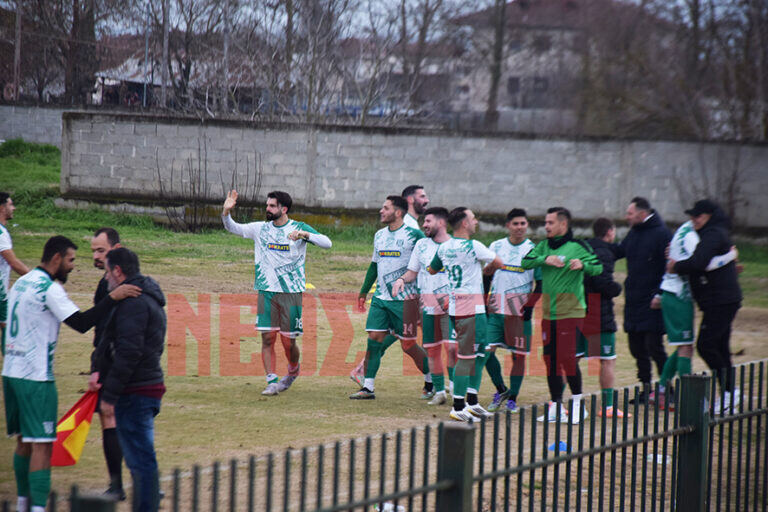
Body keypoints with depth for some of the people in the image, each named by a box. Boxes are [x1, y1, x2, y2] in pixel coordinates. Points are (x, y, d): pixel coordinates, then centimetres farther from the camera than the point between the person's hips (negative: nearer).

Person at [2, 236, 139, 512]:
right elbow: (81, 323, -22)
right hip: (36, 377, -9)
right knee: (42, 445, -8)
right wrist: (112, 298, -22)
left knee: (24, 441, 17)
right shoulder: (49, 289, -14)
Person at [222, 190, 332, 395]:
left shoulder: (299, 228, -1)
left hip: (291, 292, -3)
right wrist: (226, 212, -11)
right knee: (268, 338, -6)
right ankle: (272, 382, -2)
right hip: (266, 291, 3)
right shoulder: (260, 229, 9)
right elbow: (233, 228, 8)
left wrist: (305, 234, -26)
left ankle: (293, 372, 29)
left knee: (288, 341, 0)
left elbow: (327, 243, -10)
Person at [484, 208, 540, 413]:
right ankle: (500, 390, 16)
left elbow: (540, 283, 1)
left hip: (519, 310, -2)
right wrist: (484, 303, 6)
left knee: (518, 354, -1)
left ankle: (512, 398, 11)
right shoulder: (496, 246, 7)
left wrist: (530, 305, -10)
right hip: (495, 309, 2)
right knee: (486, 350, -5)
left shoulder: (533, 249, 1)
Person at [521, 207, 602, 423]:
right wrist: (545, 259, -15)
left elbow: (598, 267, -11)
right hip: (548, 313, 6)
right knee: (550, 359, 7)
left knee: (567, 358, -11)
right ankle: (556, 408, 15)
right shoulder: (544, 246, 12)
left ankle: (577, 404, 2)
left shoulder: (577, 246, -5)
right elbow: (526, 262, 1)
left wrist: (583, 265, -30)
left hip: (571, 312, -6)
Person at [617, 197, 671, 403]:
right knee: (637, 347, 9)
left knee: (654, 347, -9)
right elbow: (618, 252, 25)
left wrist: (660, 294, -20)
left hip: (652, 303, -8)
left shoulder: (661, 234, -11)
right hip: (633, 301, 8)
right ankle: (646, 388, 18)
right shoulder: (633, 233, 13)